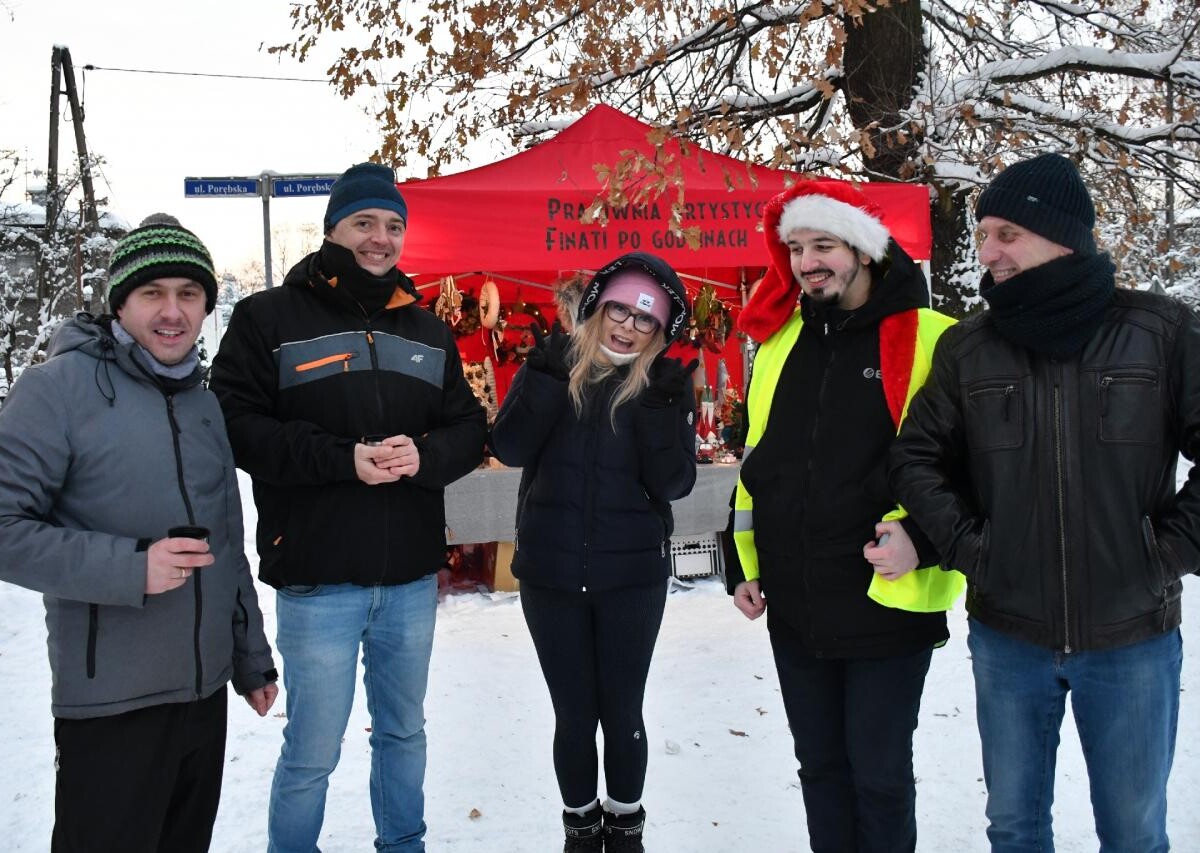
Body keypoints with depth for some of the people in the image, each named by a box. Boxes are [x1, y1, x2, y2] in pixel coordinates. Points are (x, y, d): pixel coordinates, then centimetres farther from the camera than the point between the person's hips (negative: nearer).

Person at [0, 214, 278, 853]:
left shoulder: (204, 403, 11)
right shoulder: (59, 388, -10)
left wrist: (252, 658, 19)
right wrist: (129, 566, -24)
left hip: (206, 694, 6)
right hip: (111, 705, -6)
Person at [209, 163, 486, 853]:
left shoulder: (428, 329, 12)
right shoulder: (270, 317, -3)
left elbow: (469, 427, 8)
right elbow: (239, 426, -11)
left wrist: (425, 455, -14)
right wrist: (345, 459, -21)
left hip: (413, 575, 5)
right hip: (317, 577, -4)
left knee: (404, 731, 20)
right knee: (313, 752, 4)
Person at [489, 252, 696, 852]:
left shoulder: (664, 385, -2)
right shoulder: (553, 365, 0)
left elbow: (674, 483, -11)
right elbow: (509, 449, -12)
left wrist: (662, 406, -20)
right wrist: (546, 377, -20)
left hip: (633, 576, 0)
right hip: (550, 573, 0)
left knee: (622, 711, 11)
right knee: (573, 714, 10)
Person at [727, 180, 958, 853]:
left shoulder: (929, 341, -7)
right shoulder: (779, 342, 10)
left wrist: (923, 538, -22)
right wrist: (744, 565, 12)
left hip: (889, 604, -5)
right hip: (793, 608, 5)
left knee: (878, 772, 7)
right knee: (820, 766, 18)